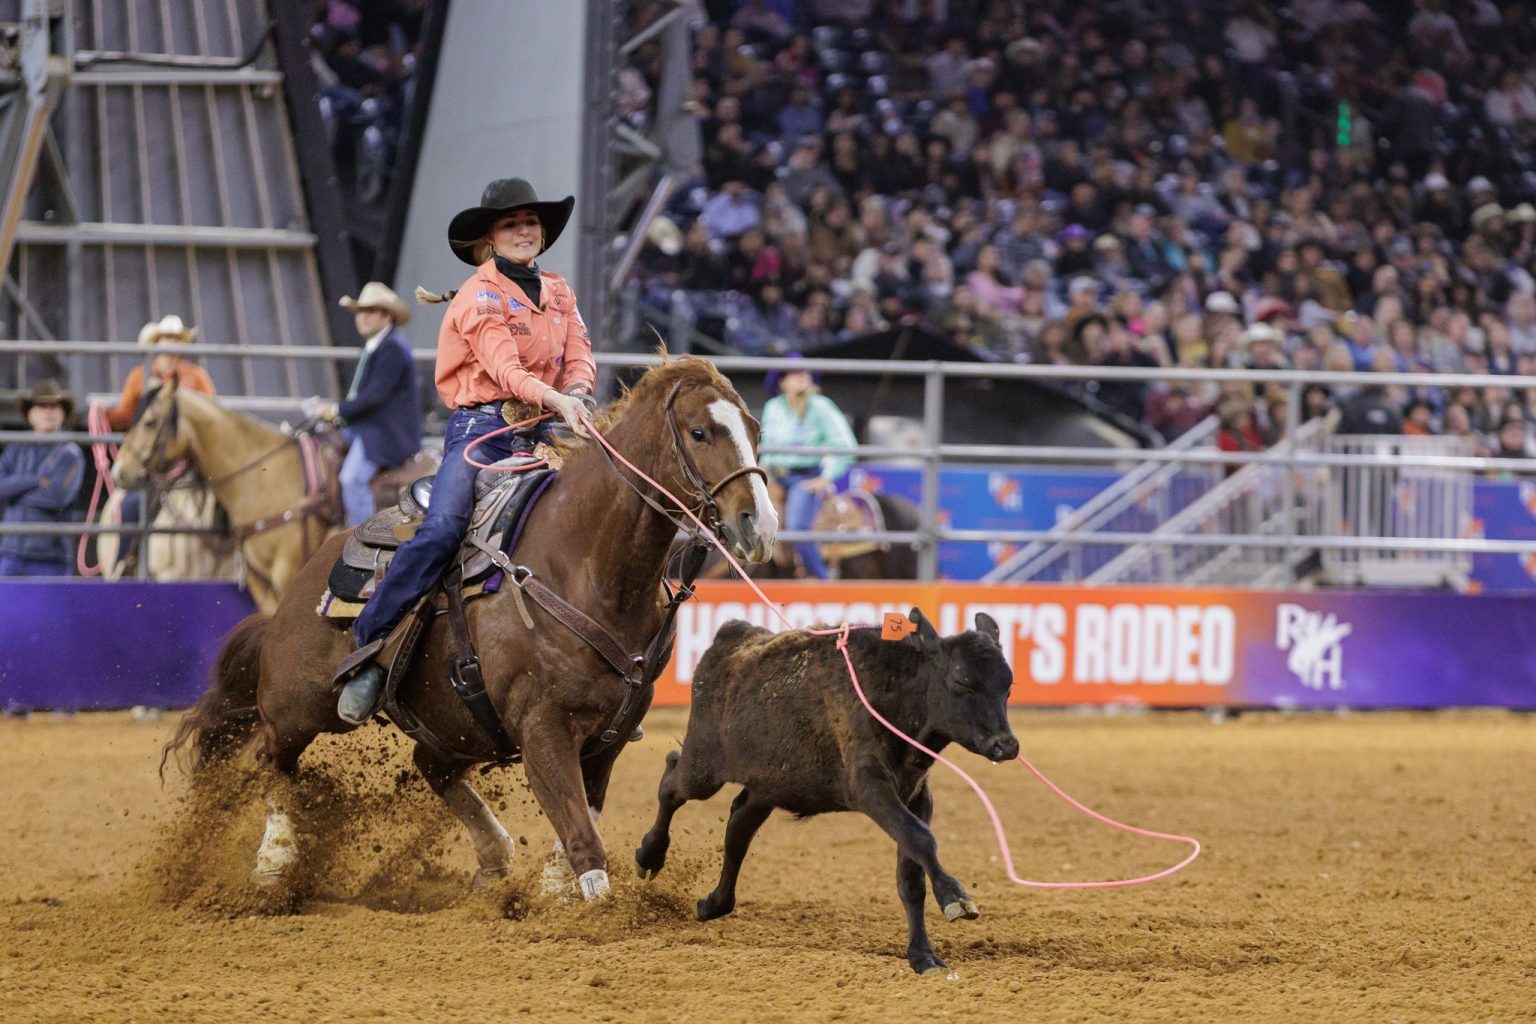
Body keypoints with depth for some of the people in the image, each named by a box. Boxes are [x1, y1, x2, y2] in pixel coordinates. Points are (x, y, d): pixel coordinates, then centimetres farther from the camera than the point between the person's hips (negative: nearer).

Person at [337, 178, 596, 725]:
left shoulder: (559, 293, 17)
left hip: (542, 432, 6)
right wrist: (556, 402, -34)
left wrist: (578, 393, -17)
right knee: (443, 528, -27)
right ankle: (370, 647, -22)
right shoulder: (480, 296, -3)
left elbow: (580, 357, 7)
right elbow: (504, 368, -18)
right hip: (481, 427, -6)